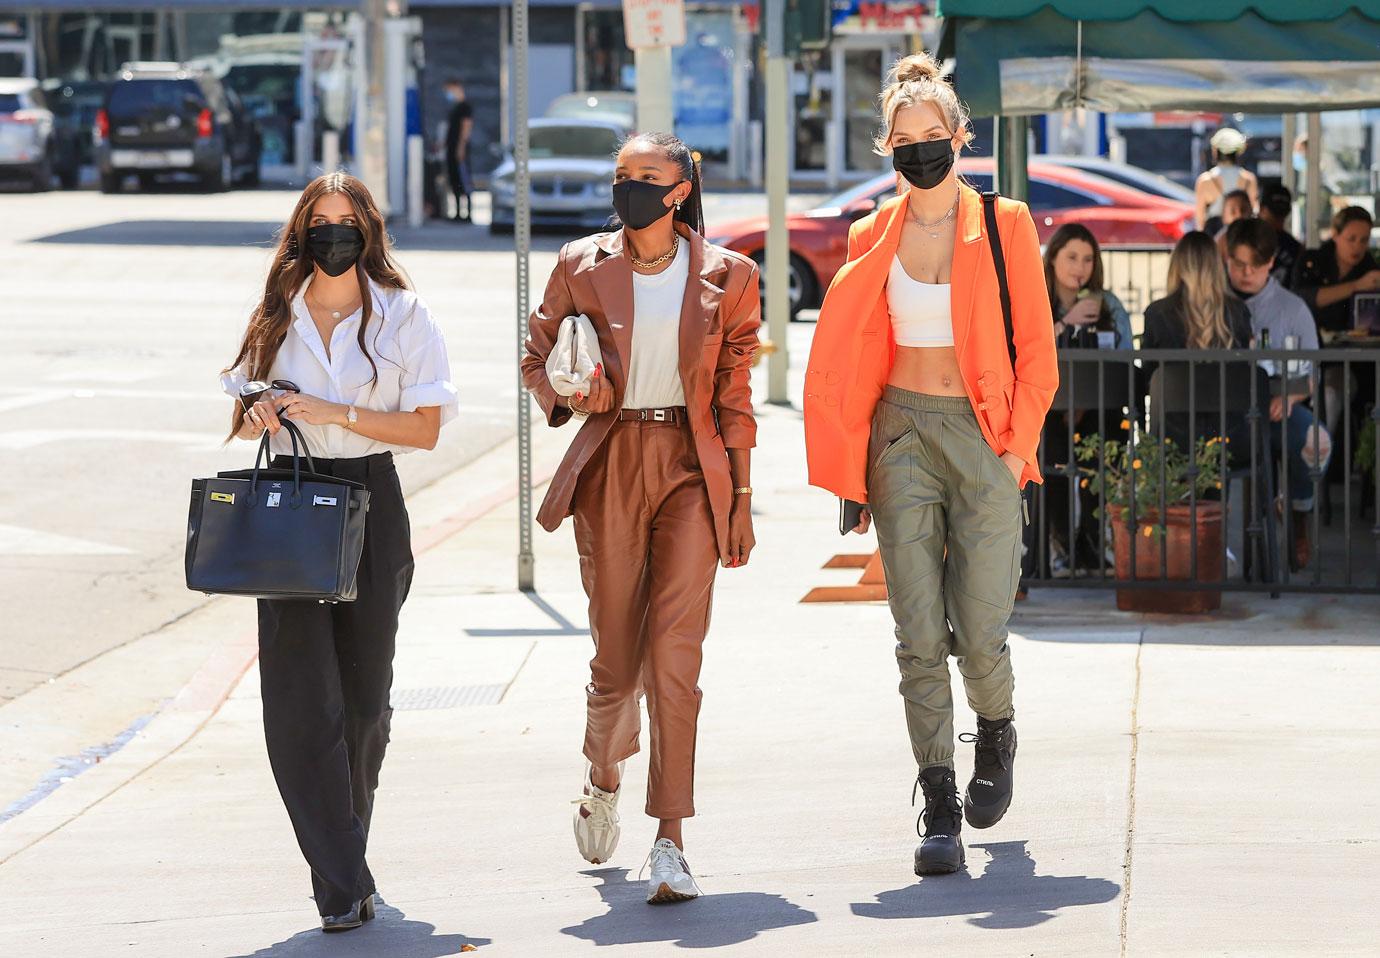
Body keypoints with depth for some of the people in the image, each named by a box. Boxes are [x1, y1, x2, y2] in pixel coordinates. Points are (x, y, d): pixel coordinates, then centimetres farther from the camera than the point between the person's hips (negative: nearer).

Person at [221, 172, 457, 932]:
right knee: (300, 696, -10)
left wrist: (333, 413, -15)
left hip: (369, 504, -1)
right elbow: (241, 414, 16)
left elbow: (425, 427, -5)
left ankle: (344, 855, 30)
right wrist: (256, 413, -8)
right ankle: (341, 883, -10)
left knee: (363, 693, 7)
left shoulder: (401, 317, 0)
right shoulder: (277, 317, 8)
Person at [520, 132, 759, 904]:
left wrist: (742, 497, 4)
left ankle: (671, 844, -12)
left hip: (693, 468, -1)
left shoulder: (726, 276, 3)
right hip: (612, 468, 1)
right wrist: (568, 394, -8)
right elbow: (538, 356, 14)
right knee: (616, 658, 5)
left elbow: (735, 397, 7)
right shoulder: (583, 267, 3)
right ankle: (604, 775, 39)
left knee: (675, 656, -12)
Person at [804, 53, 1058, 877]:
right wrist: (852, 469, 7)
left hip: (985, 438, -2)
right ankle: (941, 813, -1)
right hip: (902, 434, 2)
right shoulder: (874, 238, 8)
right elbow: (844, 359, 13)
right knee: (920, 636, -5)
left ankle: (997, 735, 28)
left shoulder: (1005, 226, 1)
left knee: (980, 636, -6)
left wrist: (1018, 446, -6)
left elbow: (1037, 349, 2)